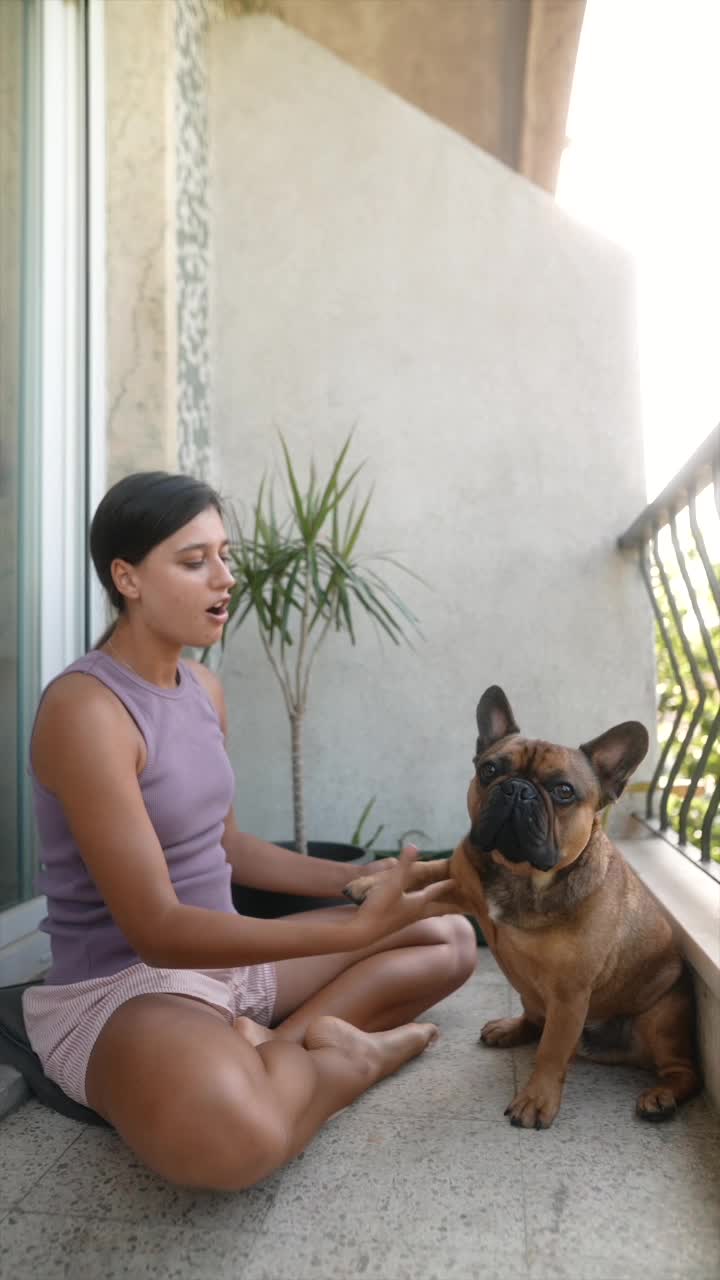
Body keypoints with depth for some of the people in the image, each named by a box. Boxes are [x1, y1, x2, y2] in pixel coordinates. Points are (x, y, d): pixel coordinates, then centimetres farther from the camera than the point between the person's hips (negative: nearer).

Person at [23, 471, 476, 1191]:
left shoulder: (205, 690, 5)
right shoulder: (84, 708, -22)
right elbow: (157, 931, -26)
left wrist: (359, 880, 3)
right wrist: (358, 927, -31)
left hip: (227, 958, 8)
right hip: (118, 987, -8)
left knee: (449, 938, 10)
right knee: (230, 1132, -42)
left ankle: (279, 1049, -8)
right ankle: (338, 1054, -9)